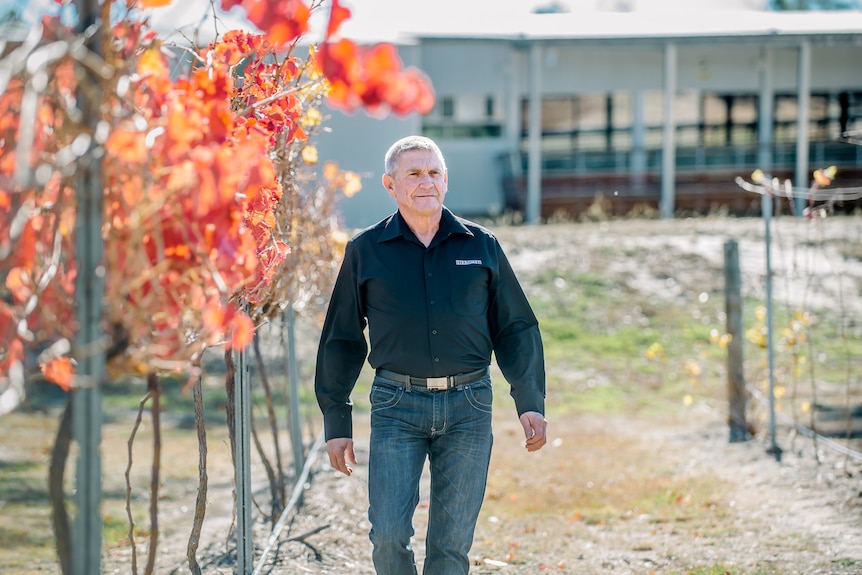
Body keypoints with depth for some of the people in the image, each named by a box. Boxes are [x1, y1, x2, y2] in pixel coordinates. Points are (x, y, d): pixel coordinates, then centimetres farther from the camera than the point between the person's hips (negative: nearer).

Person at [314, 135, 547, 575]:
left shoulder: (480, 246, 8)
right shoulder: (366, 251, 5)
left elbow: (515, 329, 12)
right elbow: (342, 340, 9)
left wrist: (531, 403, 2)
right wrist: (336, 423, 5)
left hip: (468, 407, 1)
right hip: (397, 407, -1)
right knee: (388, 534, -10)